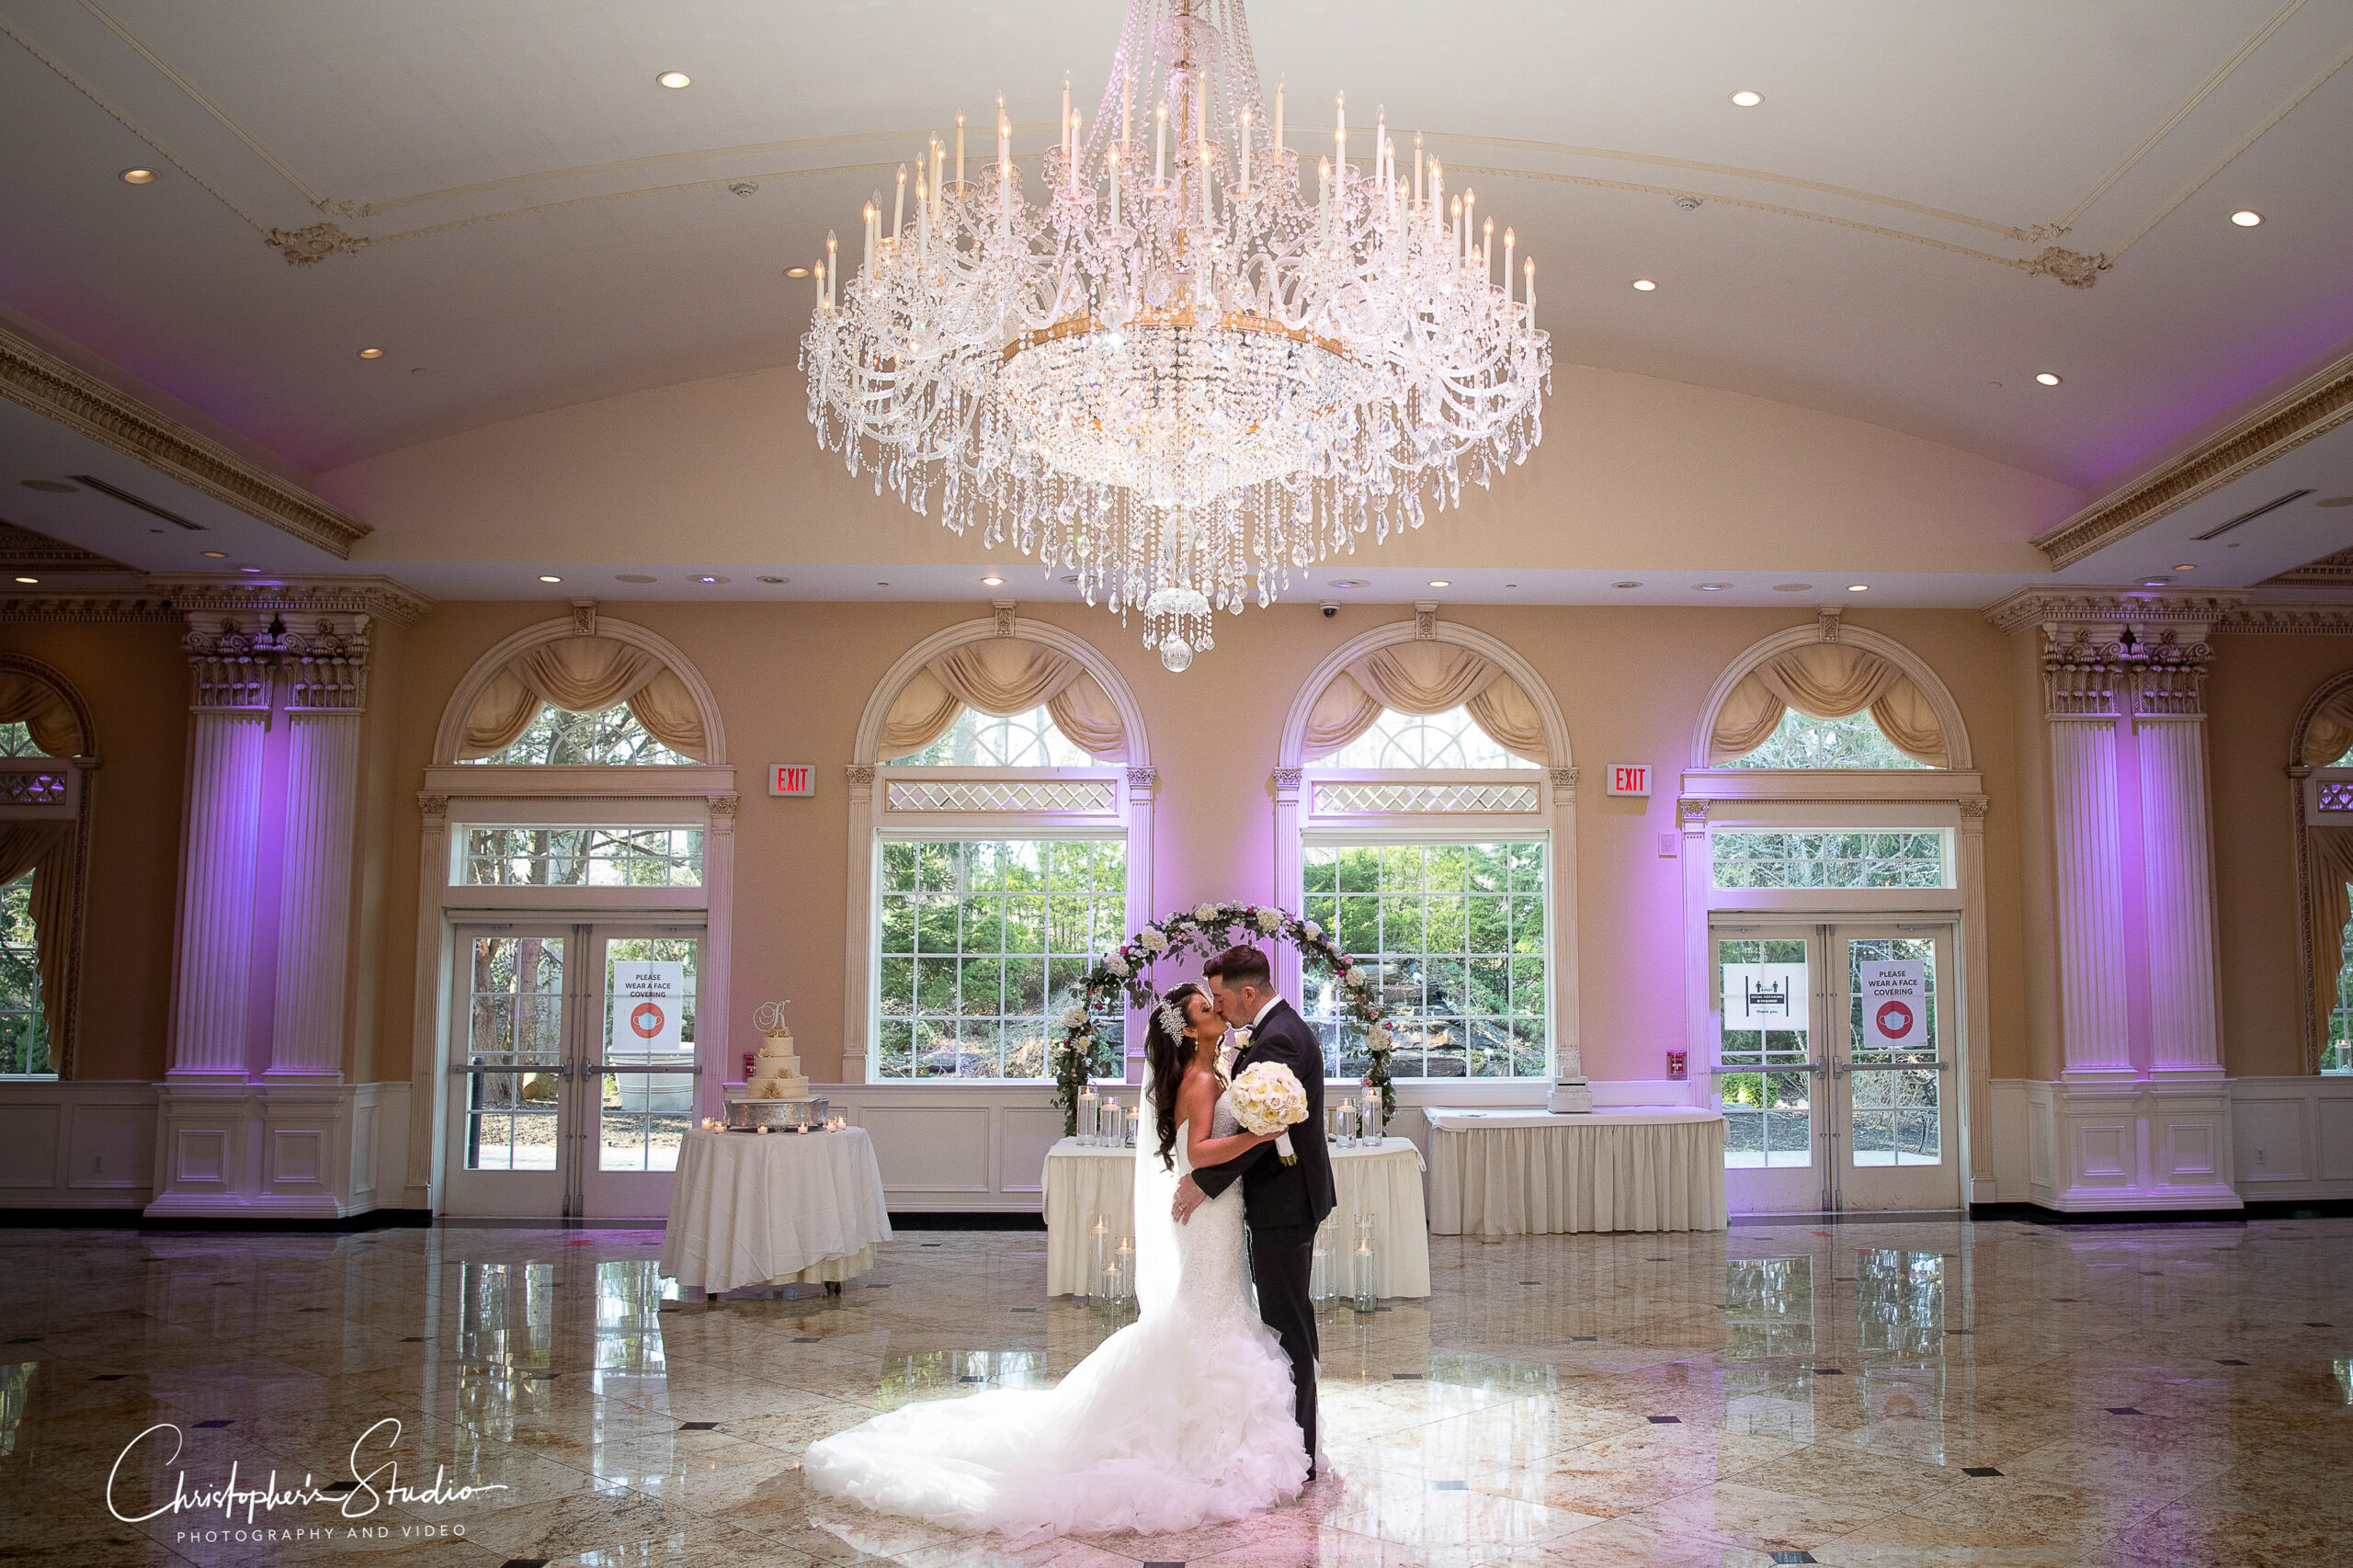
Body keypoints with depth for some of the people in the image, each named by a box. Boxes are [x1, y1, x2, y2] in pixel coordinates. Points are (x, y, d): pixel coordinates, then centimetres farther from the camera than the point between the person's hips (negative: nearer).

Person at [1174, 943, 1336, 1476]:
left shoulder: (1277, 1039, -21)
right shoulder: (1285, 1026, 12)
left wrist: (1204, 1182, -21)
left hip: (1283, 1203, -11)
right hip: (1293, 1196, 11)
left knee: (1286, 1327, -3)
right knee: (1292, 1323, 18)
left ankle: (1296, 1457, 5)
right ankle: (1300, 1443, 29)